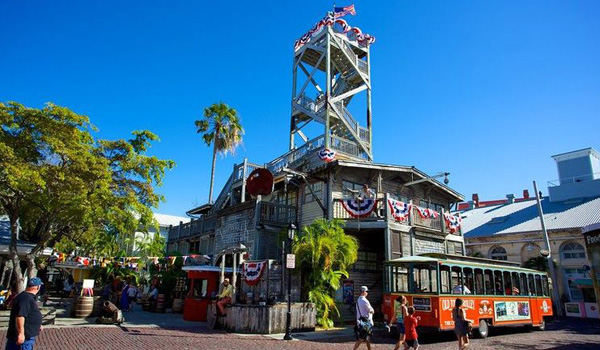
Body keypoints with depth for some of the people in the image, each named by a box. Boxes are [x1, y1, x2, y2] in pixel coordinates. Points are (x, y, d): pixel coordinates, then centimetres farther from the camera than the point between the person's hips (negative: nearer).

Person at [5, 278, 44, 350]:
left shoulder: (29, 297, 13)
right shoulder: (26, 298, -22)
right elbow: (20, 316, -30)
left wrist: (38, 325, 36)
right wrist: (20, 333, -31)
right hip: (23, 337, -11)